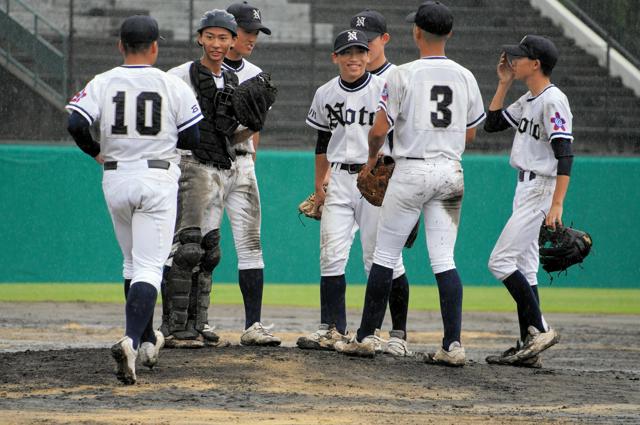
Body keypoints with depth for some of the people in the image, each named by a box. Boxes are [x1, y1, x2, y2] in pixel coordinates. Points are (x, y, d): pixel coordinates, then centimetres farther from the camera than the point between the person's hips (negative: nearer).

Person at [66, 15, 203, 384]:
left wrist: (96, 151, 7)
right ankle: (132, 339, -28)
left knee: (133, 262, 21)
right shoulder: (174, 86, -3)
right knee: (149, 267, -7)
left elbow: (76, 123, -12)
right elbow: (194, 140, -2)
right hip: (158, 179, -3)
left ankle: (147, 341, 28)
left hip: (116, 180, 3)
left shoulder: (102, 83, -1)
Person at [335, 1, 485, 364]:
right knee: (444, 259, 3)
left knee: (385, 255, 5)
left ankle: (366, 337, 9)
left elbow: (379, 131, -9)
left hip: (411, 171, -4)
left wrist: (372, 159, 10)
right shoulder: (465, 77, 4)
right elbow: (470, 133, 14)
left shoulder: (403, 75, -9)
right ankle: (453, 345, -5)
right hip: (451, 171, 4)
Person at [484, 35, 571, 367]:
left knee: (501, 261, -13)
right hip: (525, 188, 10)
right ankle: (528, 347, 10)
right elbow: (492, 124, 21)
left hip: (542, 188, -10)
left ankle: (539, 330, -11)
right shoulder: (528, 100, 13)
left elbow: (565, 155, -21)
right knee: (524, 267, 9)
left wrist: (557, 205, -27)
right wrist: (504, 84, 12)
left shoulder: (553, 100, -16)